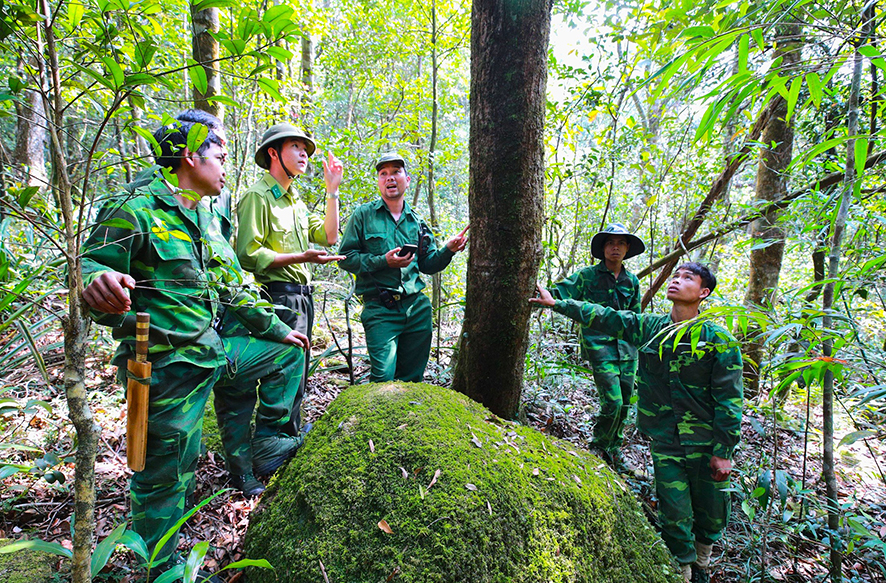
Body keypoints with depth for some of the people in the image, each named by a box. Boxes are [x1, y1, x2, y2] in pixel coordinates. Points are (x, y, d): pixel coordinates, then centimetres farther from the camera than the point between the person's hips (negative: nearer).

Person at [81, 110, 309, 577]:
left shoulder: (209, 218, 13)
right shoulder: (135, 210, -12)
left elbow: (231, 291, 18)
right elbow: (89, 265, -18)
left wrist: (275, 329, 19)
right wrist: (98, 282, -43)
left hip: (214, 349, 8)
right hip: (170, 365, -8)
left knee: (288, 352, 17)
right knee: (166, 474, 4)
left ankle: (268, 443, 24)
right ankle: (161, 568, 26)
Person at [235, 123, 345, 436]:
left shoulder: (296, 200, 20)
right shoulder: (257, 196, -10)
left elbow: (328, 236, 14)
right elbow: (248, 254, -18)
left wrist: (332, 190, 12)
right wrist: (301, 257, -24)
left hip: (302, 296, 10)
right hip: (279, 296, -9)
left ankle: (293, 431, 34)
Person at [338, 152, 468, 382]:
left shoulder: (417, 221, 14)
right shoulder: (364, 214, 3)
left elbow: (428, 264, 16)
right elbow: (345, 257, -2)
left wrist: (448, 250, -2)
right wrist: (383, 262, -14)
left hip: (418, 307, 4)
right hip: (380, 310, -4)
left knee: (412, 377, 10)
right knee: (383, 377, -10)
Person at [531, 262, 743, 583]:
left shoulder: (719, 340, -9)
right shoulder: (648, 328, 0)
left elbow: (729, 398, -8)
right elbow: (604, 317, 6)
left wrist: (723, 451, -9)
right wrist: (557, 303, 5)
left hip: (706, 444, -1)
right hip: (665, 443, 1)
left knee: (711, 515, 14)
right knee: (675, 517, 5)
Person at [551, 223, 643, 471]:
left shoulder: (632, 281, 12)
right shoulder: (587, 276, -2)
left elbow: (635, 318, 21)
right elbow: (560, 293, -7)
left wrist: (637, 346, 20)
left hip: (625, 346, 5)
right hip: (599, 346, -5)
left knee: (624, 404, 10)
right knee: (613, 402, -11)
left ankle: (614, 449, 31)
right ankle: (600, 449, 14)